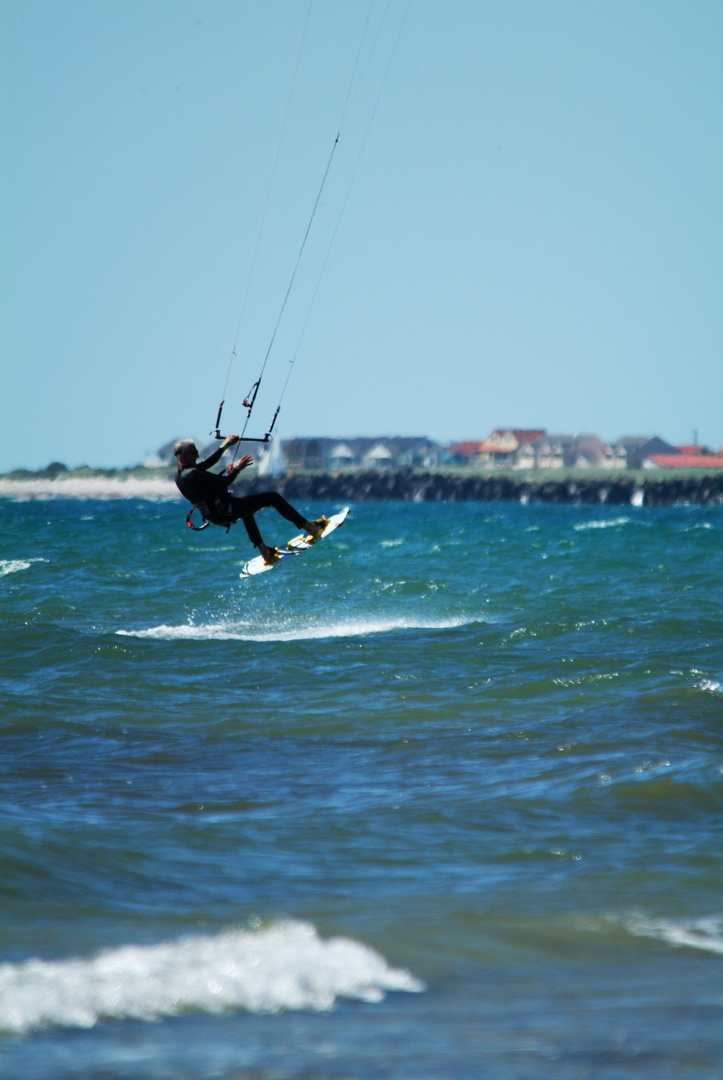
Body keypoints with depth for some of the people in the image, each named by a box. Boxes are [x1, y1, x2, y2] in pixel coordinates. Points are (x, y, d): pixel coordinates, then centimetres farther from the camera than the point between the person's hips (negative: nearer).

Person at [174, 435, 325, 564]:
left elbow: (208, 463, 16)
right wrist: (238, 467, -10)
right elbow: (224, 482, -25)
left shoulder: (180, 474, 4)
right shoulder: (192, 474, -26)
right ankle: (309, 527, 7)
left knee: (247, 506, 40)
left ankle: (264, 551, 39)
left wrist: (224, 445, 19)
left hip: (212, 515, 10)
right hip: (225, 512, -10)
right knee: (273, 497, -2)